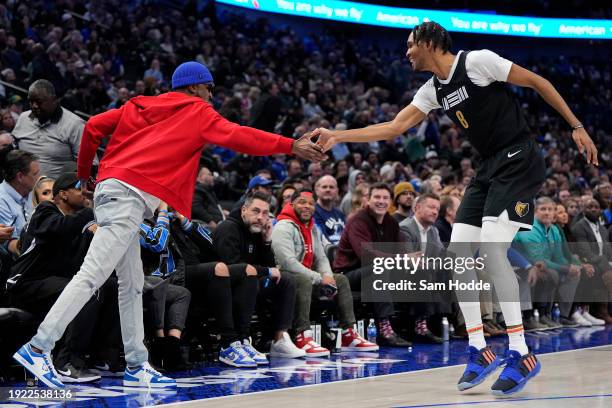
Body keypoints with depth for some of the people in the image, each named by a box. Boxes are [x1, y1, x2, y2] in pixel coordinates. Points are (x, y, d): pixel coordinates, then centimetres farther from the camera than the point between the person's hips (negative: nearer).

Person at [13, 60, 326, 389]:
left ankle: (136, 367, 12)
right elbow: (237, 136, -1)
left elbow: (93, 126, 16)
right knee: (90, 277, -13)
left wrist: (84, 175, 25)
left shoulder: (138, 106, 22)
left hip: (109, 188, 9)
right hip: (129, 196, -9)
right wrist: (292, 146, 2)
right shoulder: (198, 112, 6)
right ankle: (38, 348, -19)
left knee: (132, 284, 12)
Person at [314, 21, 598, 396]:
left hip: (519, 161, -8)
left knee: (492, 251, -21)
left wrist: (577, 127, -7)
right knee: (458, 254, -1)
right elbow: (394, 128, 11)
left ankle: (521, 355, -16)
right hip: (489, 169, 8)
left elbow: (538, 82, -6)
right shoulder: (433, 91, 12)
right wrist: (338, 136, 3)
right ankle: (479, 351, 6)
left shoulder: (478, 61, -11)